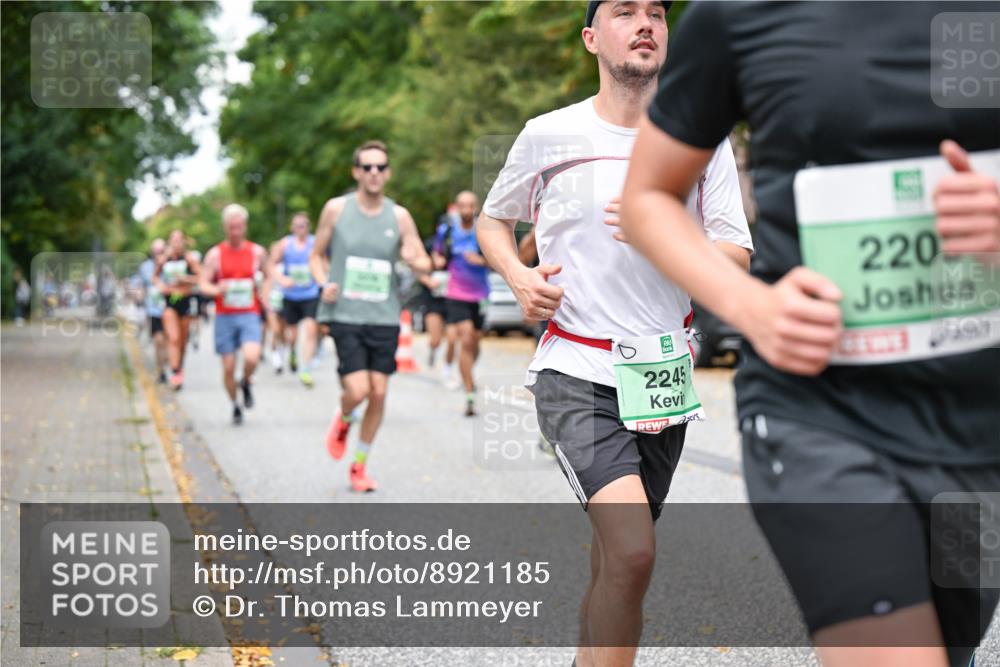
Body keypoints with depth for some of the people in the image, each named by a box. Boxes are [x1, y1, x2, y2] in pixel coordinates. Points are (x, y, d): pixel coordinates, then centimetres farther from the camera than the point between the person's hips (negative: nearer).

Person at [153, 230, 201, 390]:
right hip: (169, 302, 0)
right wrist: (159, 284, -1)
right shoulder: (164, 259, 3)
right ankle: (175, 373, -15)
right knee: (173, 338, -13)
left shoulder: (190, 258, -3)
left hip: (185, 300, 0)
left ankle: (180, 367, 33)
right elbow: (155, 276, 20)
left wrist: (185, 279, -19)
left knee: (183, 339, 11)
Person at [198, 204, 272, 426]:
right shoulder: (215, 254, 1)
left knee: (252, 357, -23)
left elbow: (268, 277, 19)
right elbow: (203, 283, -1)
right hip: (224, 316, 0)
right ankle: (235, 406, 24)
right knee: (228, 367, 1)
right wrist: (217, 289, -22)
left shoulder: (257, 252, 4)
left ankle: (246, 382, 10)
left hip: (249, 315, 0)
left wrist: (263, 298, 4)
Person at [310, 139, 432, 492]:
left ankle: (360, 465, 20)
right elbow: (317, 254, 10)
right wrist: (324, 283, -9)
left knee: (378, 393, 2)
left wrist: (413, 259, -15)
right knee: (358, 390, -14)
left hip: (385, 318, 2)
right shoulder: (336, 209, 1)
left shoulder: (399, 216, 4)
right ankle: (343, 420, 23)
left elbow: (424, 264, 9)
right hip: (345, 315, -2)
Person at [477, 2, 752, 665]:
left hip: (663, 377, 4)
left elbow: (737, 260, 0)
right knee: (632, 553, -22)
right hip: (574, 370, -3)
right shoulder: (548, 136, 0)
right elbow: (493, 220, 16)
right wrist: (518, 275, -5)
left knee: (615, 563, 13)